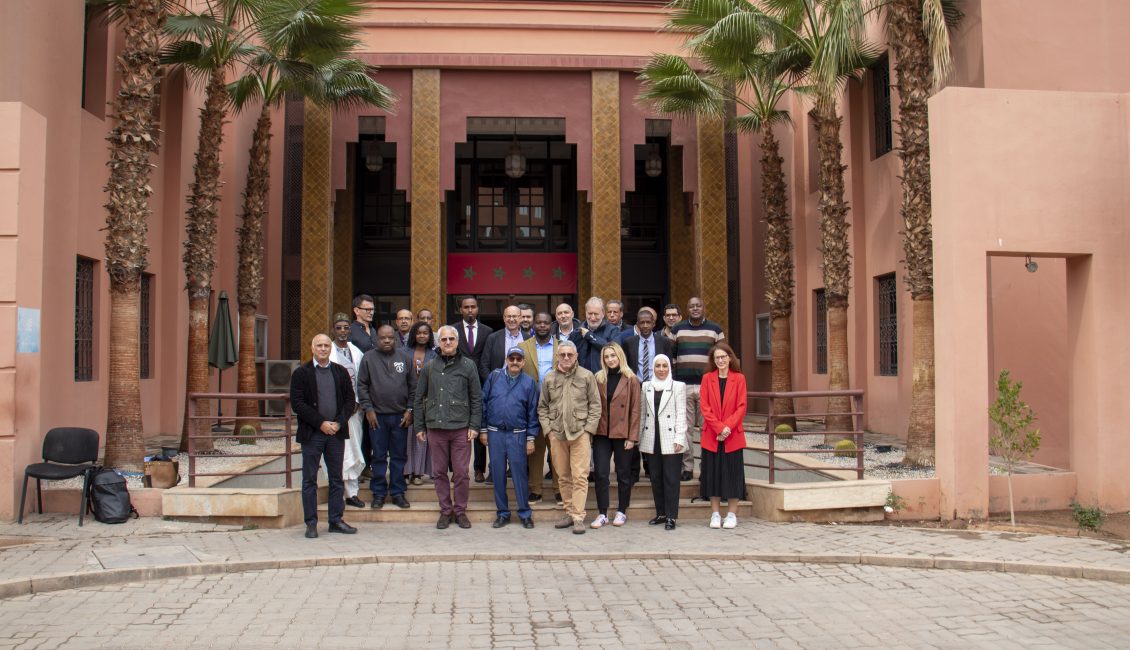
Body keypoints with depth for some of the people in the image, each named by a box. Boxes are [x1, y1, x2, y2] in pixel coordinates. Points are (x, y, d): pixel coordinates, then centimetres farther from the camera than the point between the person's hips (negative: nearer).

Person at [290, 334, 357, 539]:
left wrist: (339, 423, -7)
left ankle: (336, 520, 16)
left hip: (336, 432, 3)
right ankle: (311, 523, 8)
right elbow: (297, 403, -7)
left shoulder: (340, 372, 10)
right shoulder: (301, 373, 0)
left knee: (336, 478, 8)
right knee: (309, 480, 2)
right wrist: (321, 423, -13)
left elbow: (350, 400, 8)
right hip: (311, 434, -3)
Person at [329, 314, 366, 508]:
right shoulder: (327, 352, -1)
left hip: (353, 409, 4)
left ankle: (351, 492, 10)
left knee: (353, 451, 4)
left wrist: (357, 403, -1)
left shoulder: (357, 352, 12)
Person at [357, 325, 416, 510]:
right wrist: (368, 409, -5)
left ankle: (397, 492, 16)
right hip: (377, 415, -1)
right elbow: (362, 385, 2)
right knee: (379, 457, 5)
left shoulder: (405, 357, 5)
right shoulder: (368, 358, 2)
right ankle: (378, 493, 14)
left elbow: (413, 385, 7)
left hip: (401, 416, 1)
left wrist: (409, 410, 0)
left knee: (399, 456, 7)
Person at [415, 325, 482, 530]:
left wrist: (474, 425, -3)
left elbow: (476, 398, 5)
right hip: (435, 428, 2)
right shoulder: (429, 367, 9)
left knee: (461, 473, 1)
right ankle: (445, 511, 18)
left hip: (461, 428, -2)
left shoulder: (468, 365, 5)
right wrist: (419, 426, 8)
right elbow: (419, 398, 13)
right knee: (439, 472, 7)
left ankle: (460, 511, 14)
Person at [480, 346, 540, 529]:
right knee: (498, 474, 6)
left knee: (520, 473, 0)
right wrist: (483, 430, 4)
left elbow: (533, 412, 3)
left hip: (517, 435, -1)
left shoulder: (529, 382, 2)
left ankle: (525, 513, 10)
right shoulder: (494, 376, 3)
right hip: (495, 433, 1)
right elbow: (483, 403, 6)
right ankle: (503, 513, 17)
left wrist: (531, 438, 0)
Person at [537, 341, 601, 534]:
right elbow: (542, 407, 14)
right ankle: (569, 513, 20)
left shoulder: (587, 376, 0)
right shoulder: (549, 379, 8)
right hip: (556, 434, 3)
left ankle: (578, 517, -3)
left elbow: (595, 405, 1)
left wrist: (588, 429, -5)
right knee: (563, 476, 10)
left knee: (579, 476, -6)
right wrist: (548, 429, 3)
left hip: (580, 433, -3)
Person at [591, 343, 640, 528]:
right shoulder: (599, 378, 7)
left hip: (622, 434, -2)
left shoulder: (631, 379, -2)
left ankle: (621, 512, 20)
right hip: (601, 433, 2)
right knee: (600, 473, 0)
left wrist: (632, 437, -8)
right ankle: (602, 513, 8)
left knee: (623, 474, 8)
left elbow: (635, 410, -3)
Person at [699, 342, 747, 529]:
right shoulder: (707, 378, 4)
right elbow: (705, 407, -2)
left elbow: (741, 407, -3)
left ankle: (732, 514, 12)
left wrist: (728, 426, -15)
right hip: (711, 435, 1)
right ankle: (715, 514, 13)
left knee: (732, 473, 3)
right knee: (713, 473, 5)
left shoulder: (739, 378, 2)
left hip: (733, 435, -1)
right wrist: (719, 428, -13)